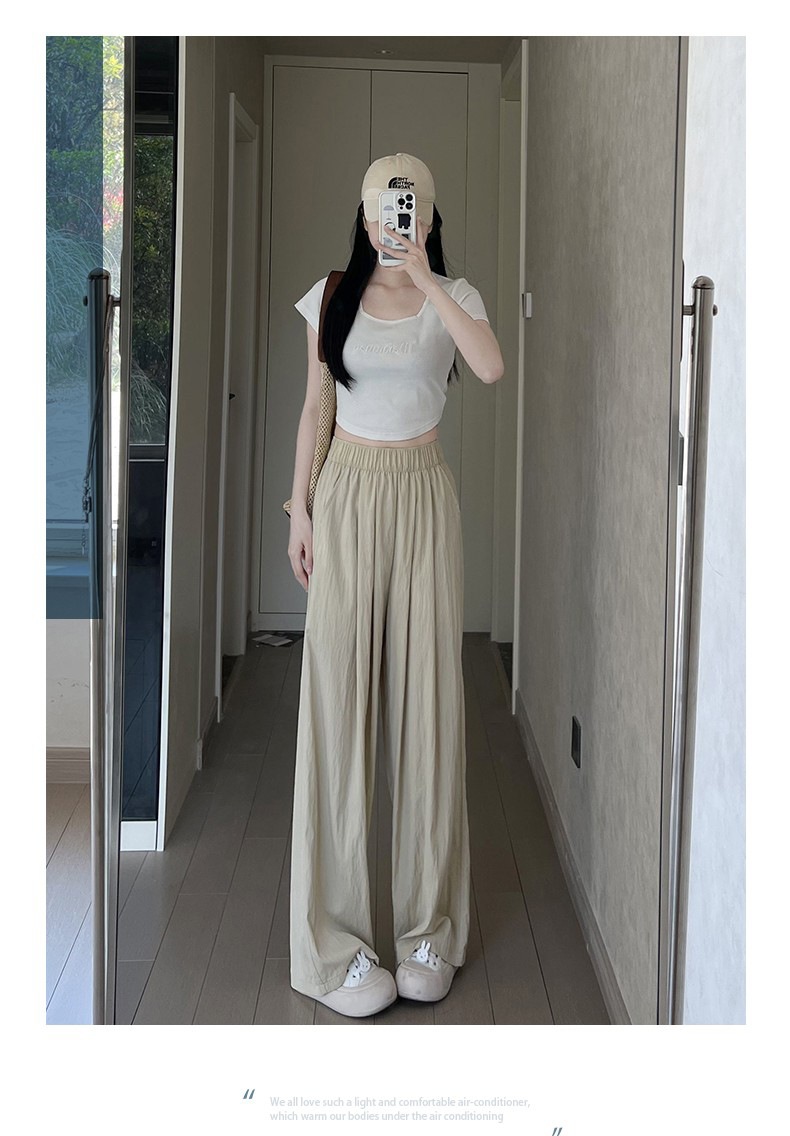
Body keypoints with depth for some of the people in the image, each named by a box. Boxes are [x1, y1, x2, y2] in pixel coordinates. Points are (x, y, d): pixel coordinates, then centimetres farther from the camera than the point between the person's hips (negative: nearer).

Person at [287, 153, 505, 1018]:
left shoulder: (453, 296, 3)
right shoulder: (332, 298, 6)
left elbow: (491, 367, -18)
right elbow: (314, 411, 10)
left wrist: (425, 278, -18)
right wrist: (299, 509, 5)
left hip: (424, 499, 0)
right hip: (348, 494, 0)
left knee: (426, 698, 0)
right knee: (339, 700, -3)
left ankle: (428, 925, 11)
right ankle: (336, 939, 3)